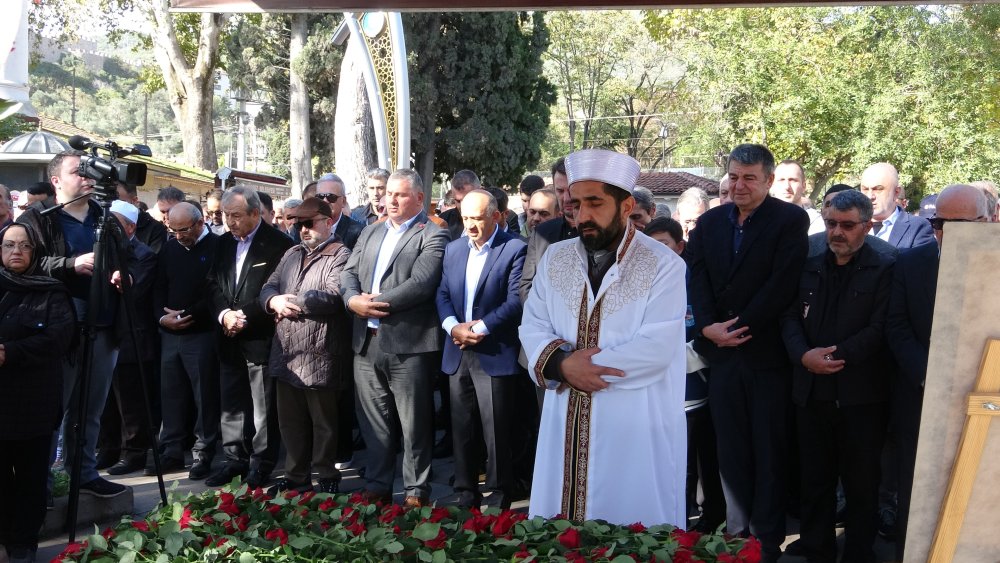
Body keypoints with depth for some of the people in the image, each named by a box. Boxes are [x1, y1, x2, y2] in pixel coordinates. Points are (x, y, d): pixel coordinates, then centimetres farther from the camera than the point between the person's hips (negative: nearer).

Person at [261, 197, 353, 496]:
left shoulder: (340, 256, -9)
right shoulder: (292, 254, 18)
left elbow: (333, 296, -23)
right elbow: (269, 287, 13)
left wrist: (291, 300, -13)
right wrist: (275, 301, -11)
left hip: (320, 356, -8)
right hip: (286, 352, 8)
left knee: (323, 422, 5)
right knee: (290, 421, 15)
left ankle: (327, 480, 17)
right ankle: (296, 478, 28)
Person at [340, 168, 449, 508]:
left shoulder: (432, 236, -3)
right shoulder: (370, 233, 19)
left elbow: (421, 283, -17)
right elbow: (349, 274, 11)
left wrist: (378, 302, -16)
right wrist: (354, 300, -10)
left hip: (408, 344, -6)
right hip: (366, 343, 6)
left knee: (414, 426, 3)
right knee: (374, 425, 14)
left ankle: (416, 491, 13)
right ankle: (377, 486, 25)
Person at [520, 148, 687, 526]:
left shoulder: (663, 264, -8)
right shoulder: (555, 258, 9)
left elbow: (656, 348, -17)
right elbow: (532, 328, 6)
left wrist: (574, 363, -14)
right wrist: (563, 363, -15)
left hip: (635, 430, -4)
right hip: (566, 426, 5)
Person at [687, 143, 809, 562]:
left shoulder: (790, 219, -4)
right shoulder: (709, 221, 11)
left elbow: (782, 284, -12)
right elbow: (698, 277, 6)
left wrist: (742, 326, -12)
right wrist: (708, 327, -9)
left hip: (766, 351, -4)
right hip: (722, 351, 4)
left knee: (769, 451, 3)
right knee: (731, 450, 8)